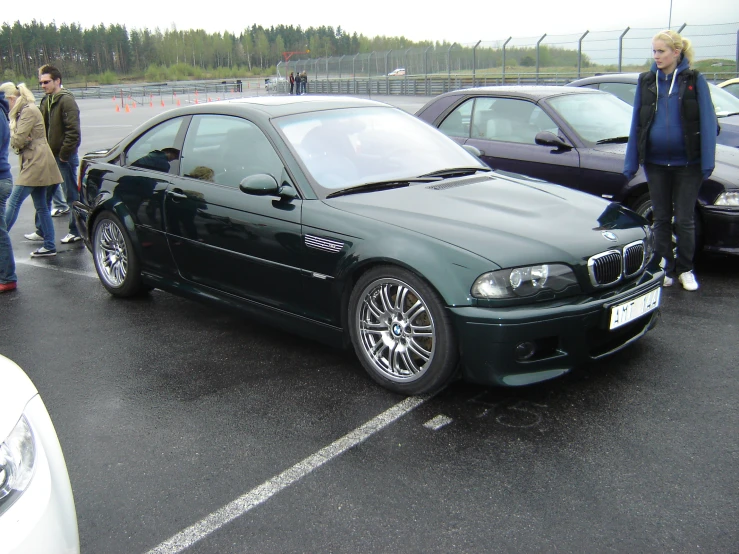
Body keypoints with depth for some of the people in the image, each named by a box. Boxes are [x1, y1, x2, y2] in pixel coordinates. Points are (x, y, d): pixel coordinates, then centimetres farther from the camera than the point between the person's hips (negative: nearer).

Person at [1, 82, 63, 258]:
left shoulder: (29, 111, -13)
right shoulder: (21, 112, 17)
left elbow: (18, 140, -18)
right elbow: (15, 140, 14)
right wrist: (16, 140, -7)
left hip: (36, 163, -10)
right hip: (35, 163, 10)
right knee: (41, 207, 10)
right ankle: (49, 246, 12)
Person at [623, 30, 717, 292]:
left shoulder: (695, 80, -2)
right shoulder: (646, 81, 6)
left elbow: (707, 122, -5)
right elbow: (636, 123, 7)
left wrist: (707, 162, -12)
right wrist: (630, 164, 4)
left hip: (687, 163, -2)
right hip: (656, 162, 3)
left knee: (684, 220, 4)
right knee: (661, 219, 10)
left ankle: (685, 269, 20)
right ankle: (665, 269, 22)